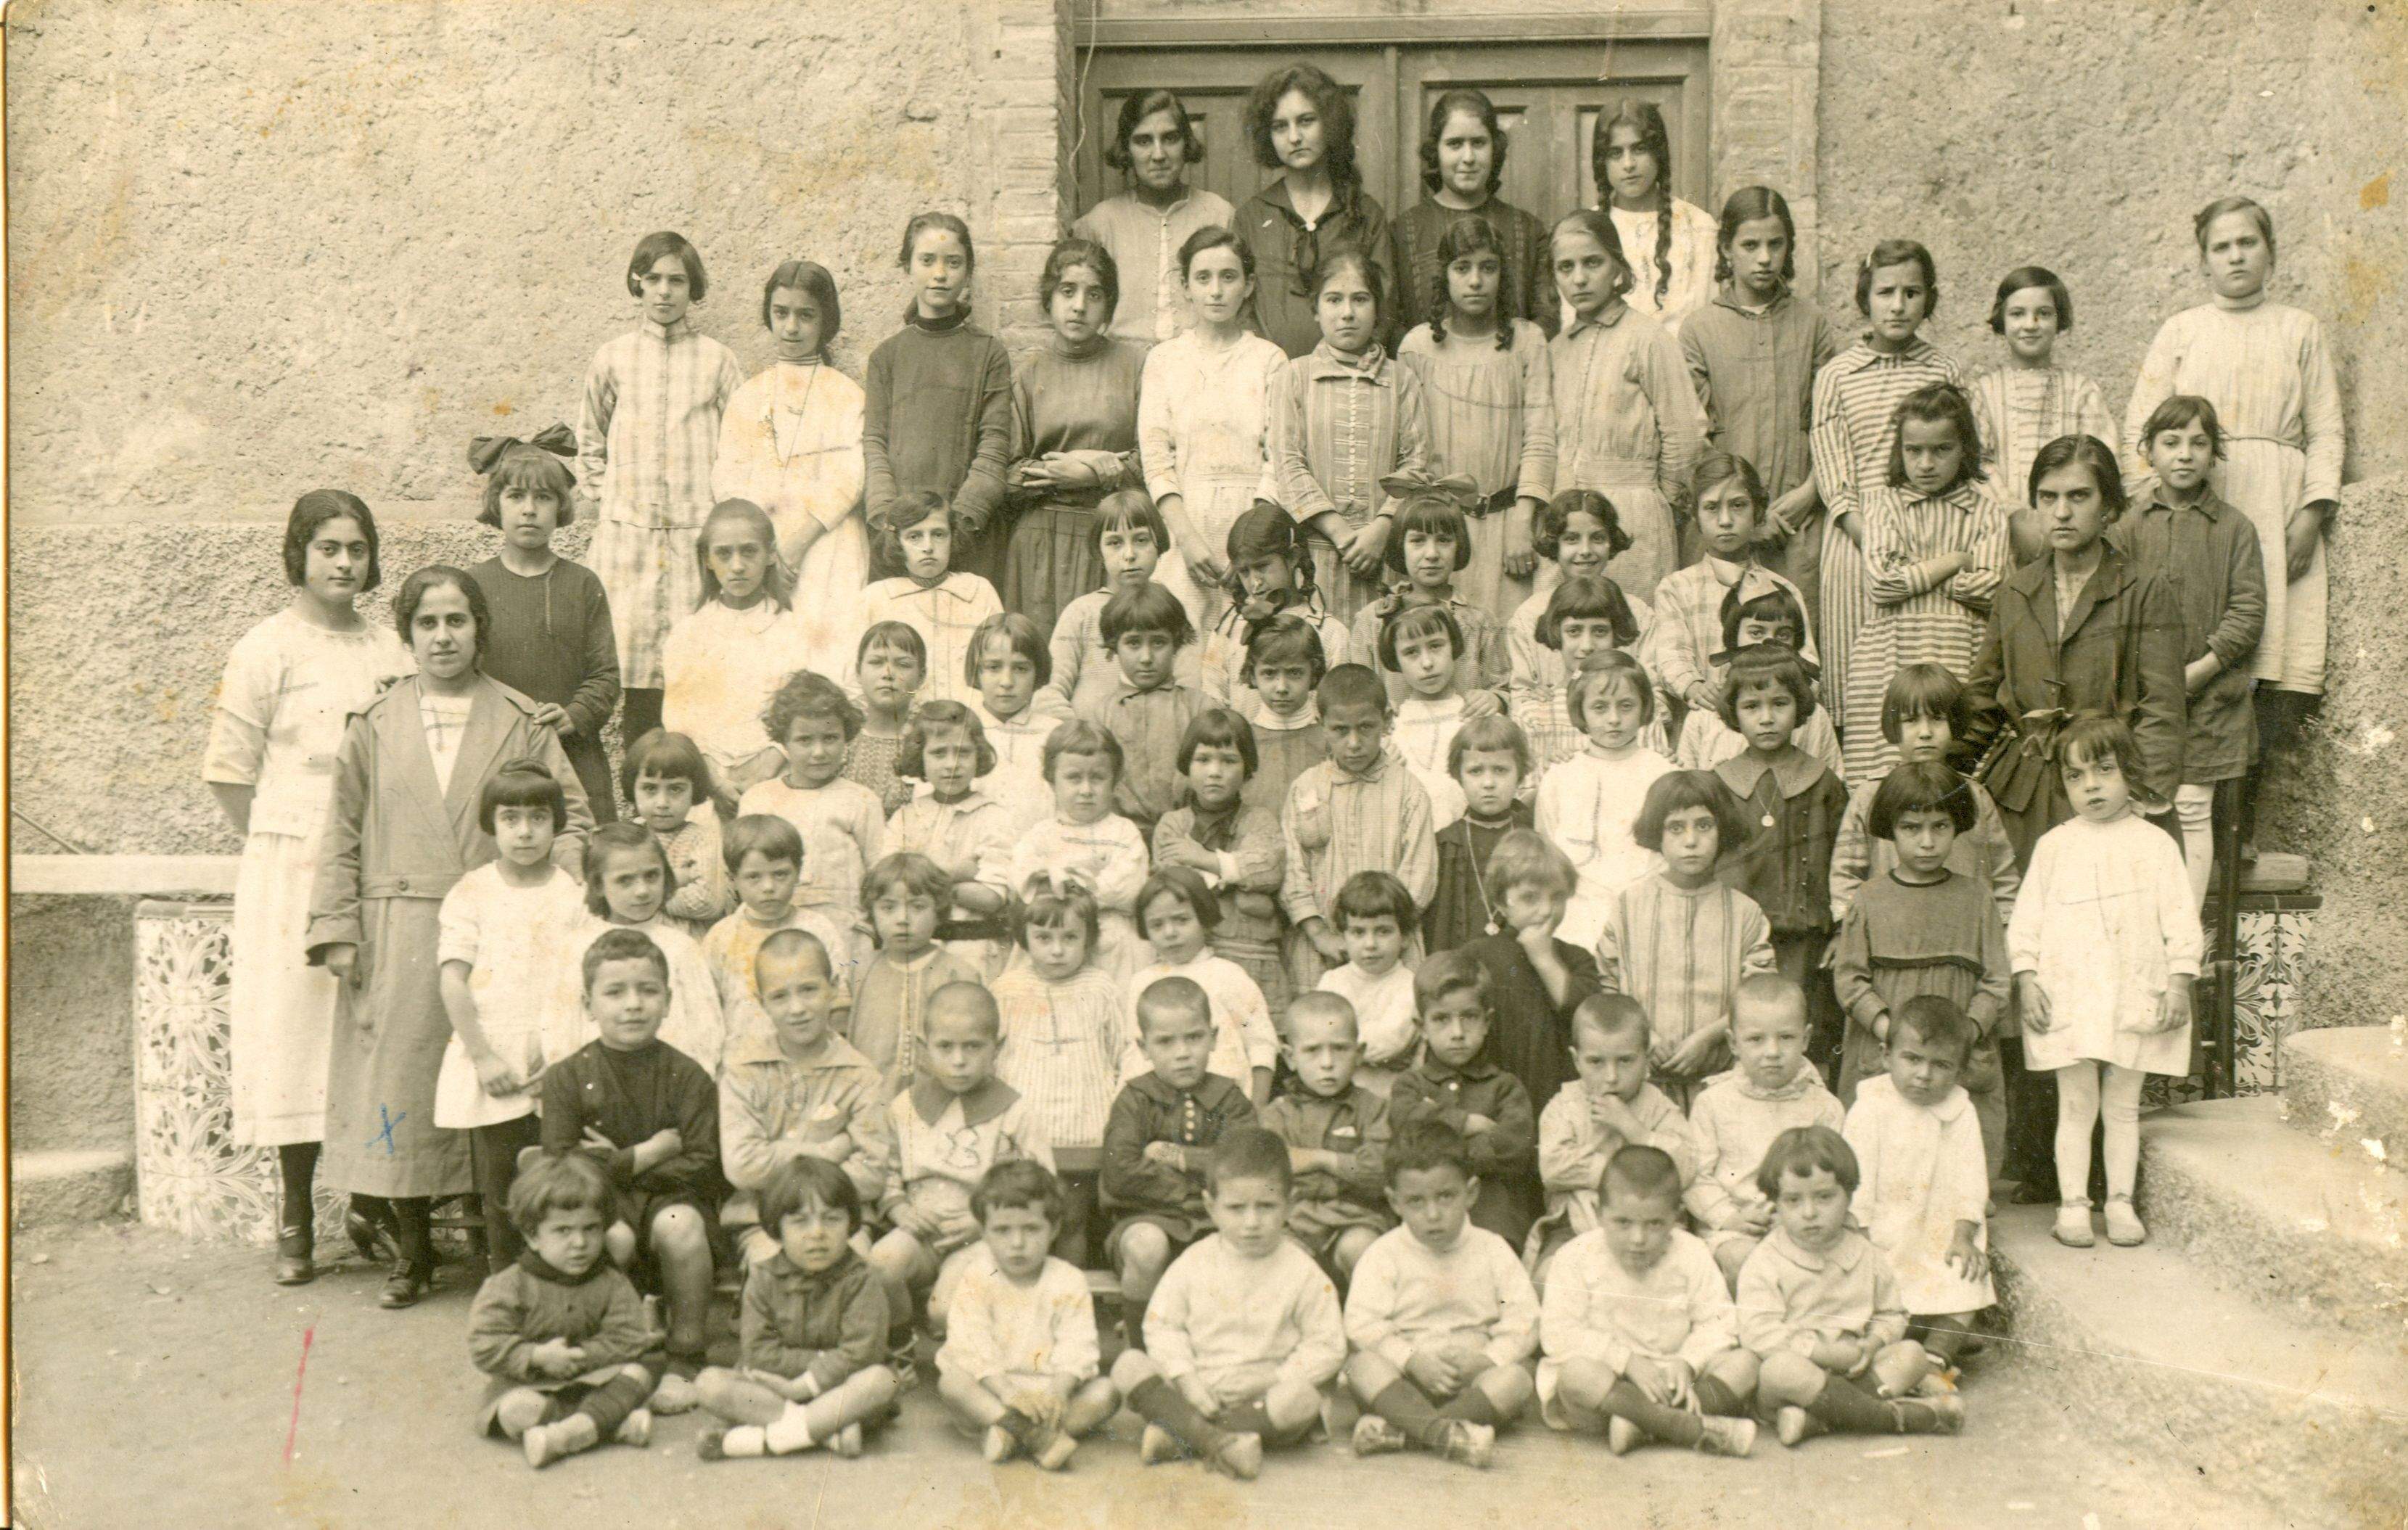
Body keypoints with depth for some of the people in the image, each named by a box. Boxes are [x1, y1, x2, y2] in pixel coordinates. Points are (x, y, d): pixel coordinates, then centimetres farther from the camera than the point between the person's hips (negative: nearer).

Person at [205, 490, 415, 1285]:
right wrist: (287, 847, -1)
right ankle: (296, 1221, 8)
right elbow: (228, 770, -1)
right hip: (292, 871, -3)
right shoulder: (267, 649, -1)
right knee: (297, 1030, -2)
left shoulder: (391, 652, 11)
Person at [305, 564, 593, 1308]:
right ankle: (410, 1250, 11)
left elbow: (571, 810, 9)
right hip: (400, 933, 0)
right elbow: (343, 835, 9)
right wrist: (338, 929, 2)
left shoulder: (520, 722, 8)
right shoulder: (374, 724, 10)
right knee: (400, 1072, -1)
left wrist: (562, 865, -9)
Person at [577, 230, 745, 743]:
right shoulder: (613, 358, 11)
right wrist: (605, 499, 10)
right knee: (630, 641, -4)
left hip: (696, 529, -1)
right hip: (627, 529, 1)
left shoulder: (716, 360, 7)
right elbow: (590, 443, 20)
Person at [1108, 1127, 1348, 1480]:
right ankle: (1217, 1441, -35)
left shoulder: (1303, 1273, -2)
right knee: (1129, 1365, -18)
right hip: (1196, 1394, 2)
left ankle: (1177, 1437, -27)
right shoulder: (1193, 1263, 2)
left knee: (1302, 1399, -34)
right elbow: (1162, 1325, 3)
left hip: (1264, 1397, -1)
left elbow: (1327, 1346, -3)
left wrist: (1277, 1386, -14)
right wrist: (1188, 1383, -12)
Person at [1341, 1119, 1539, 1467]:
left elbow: (1523, 1319, 2)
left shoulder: (1491, 1250, 7)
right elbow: (1362, 1324, -8)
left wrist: (1487, 1359, -15)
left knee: (1515, 1378, -29)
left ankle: (1397, 1430, -37)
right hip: (1406, 1379, -1)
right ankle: (1443, 1431, -48)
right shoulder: (1383, 1255, 3)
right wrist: (1413, 1360, -20)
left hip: (1473, 1377, 1)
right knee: (1362, 1366, -29)